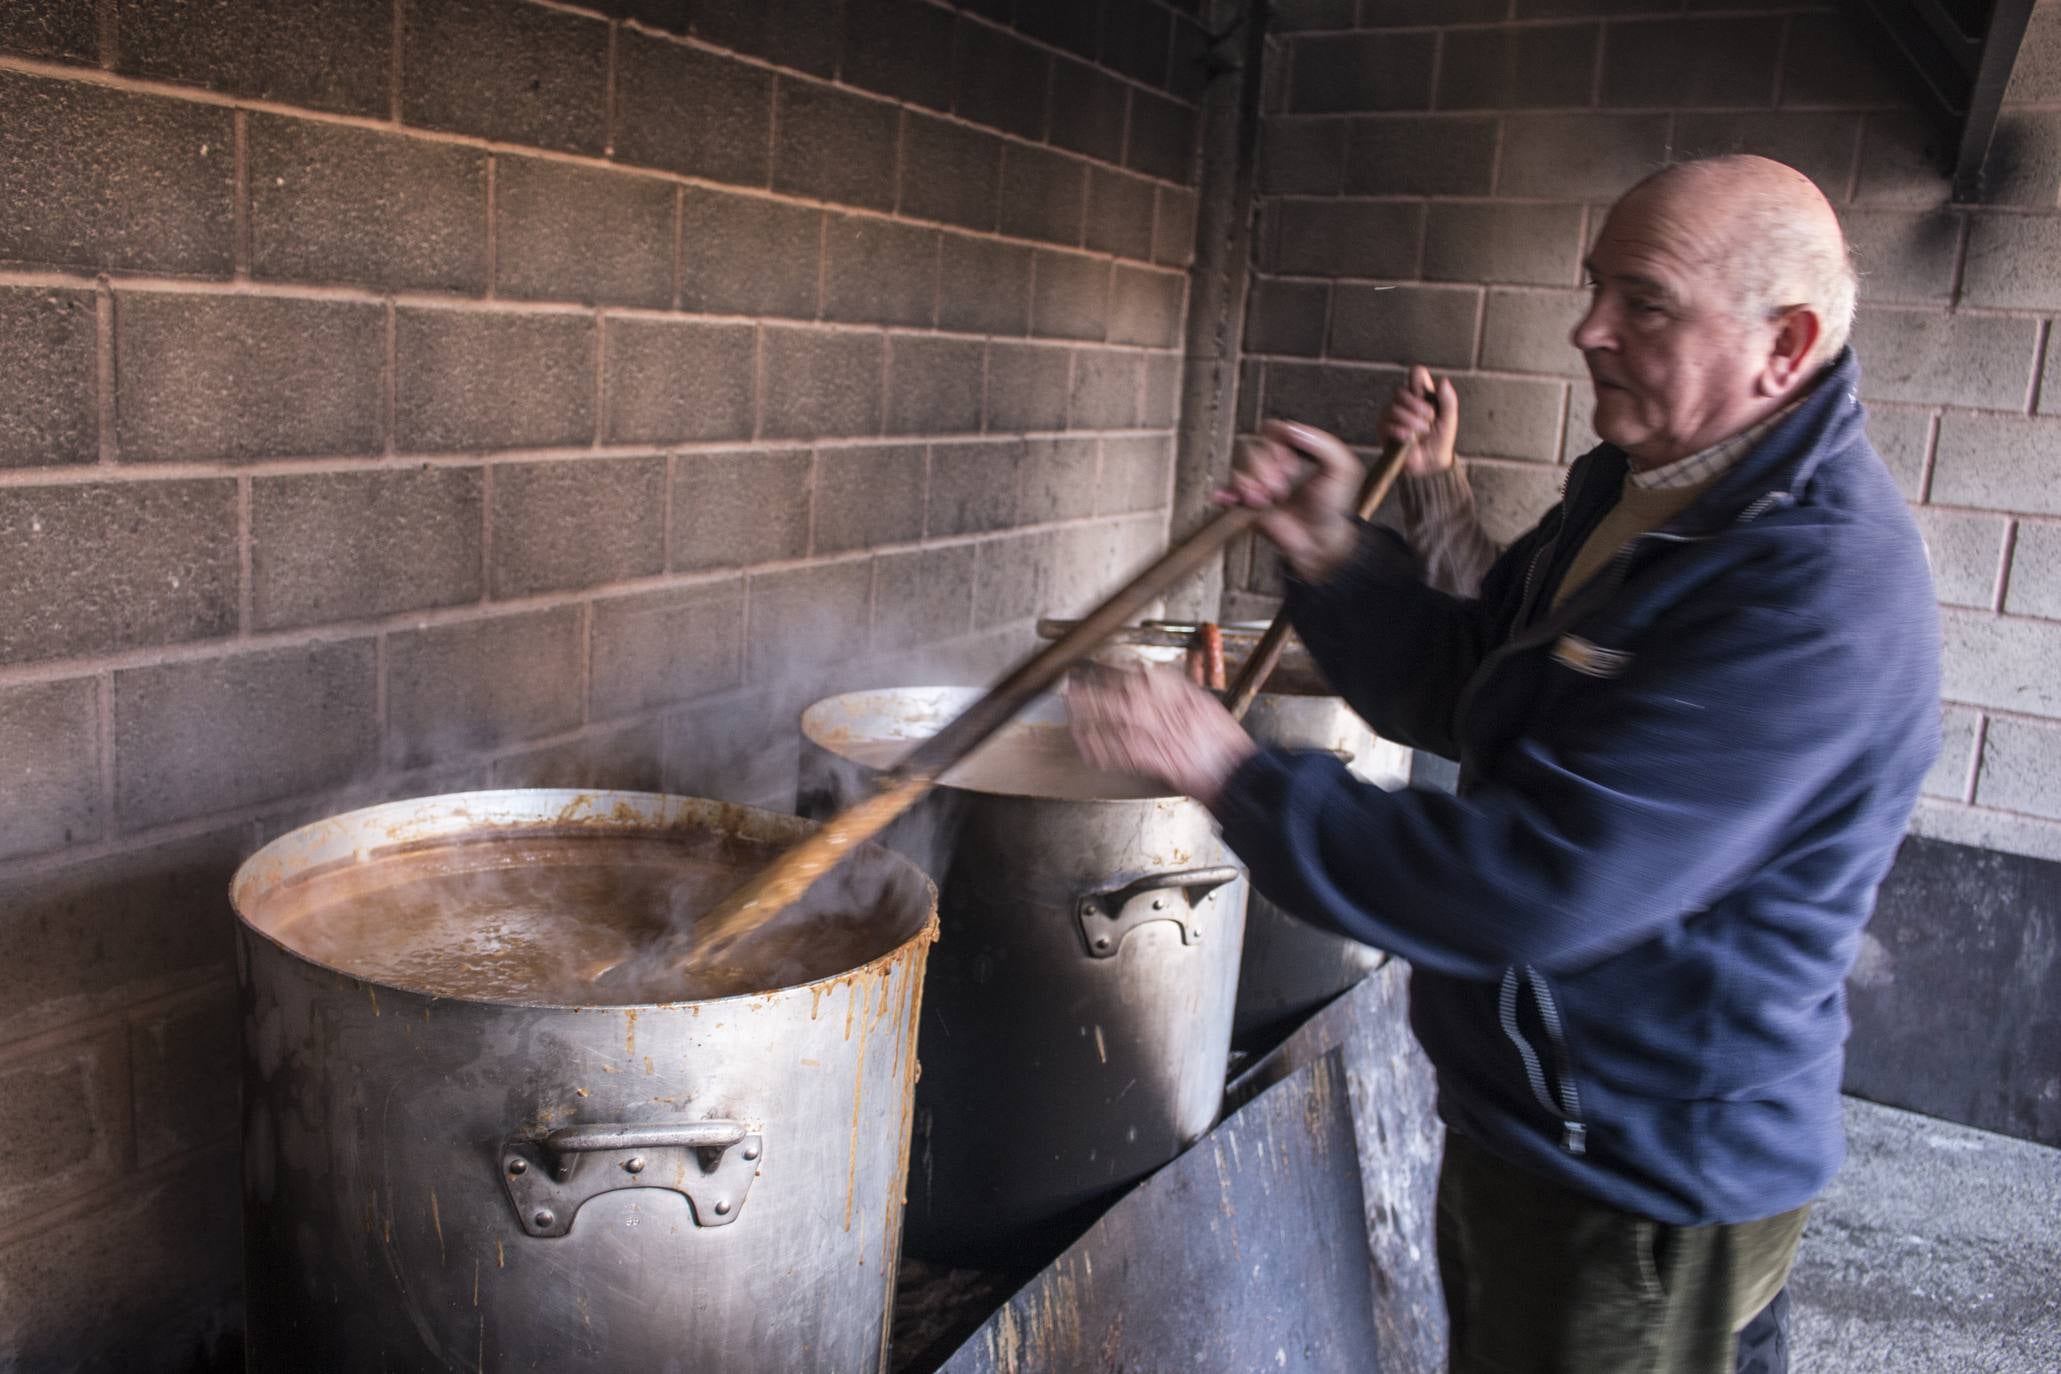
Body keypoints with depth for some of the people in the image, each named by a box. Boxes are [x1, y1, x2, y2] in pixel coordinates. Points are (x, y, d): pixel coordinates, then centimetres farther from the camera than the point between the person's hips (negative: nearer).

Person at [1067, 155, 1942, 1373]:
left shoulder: (1819, 597, -30)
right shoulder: (1634, 484, 2)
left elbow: (1535, 887, -34)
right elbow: (1460, 696, 7)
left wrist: (1235, 772, -28)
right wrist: (1331, 551, -10)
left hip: (1645, 1188, -9)